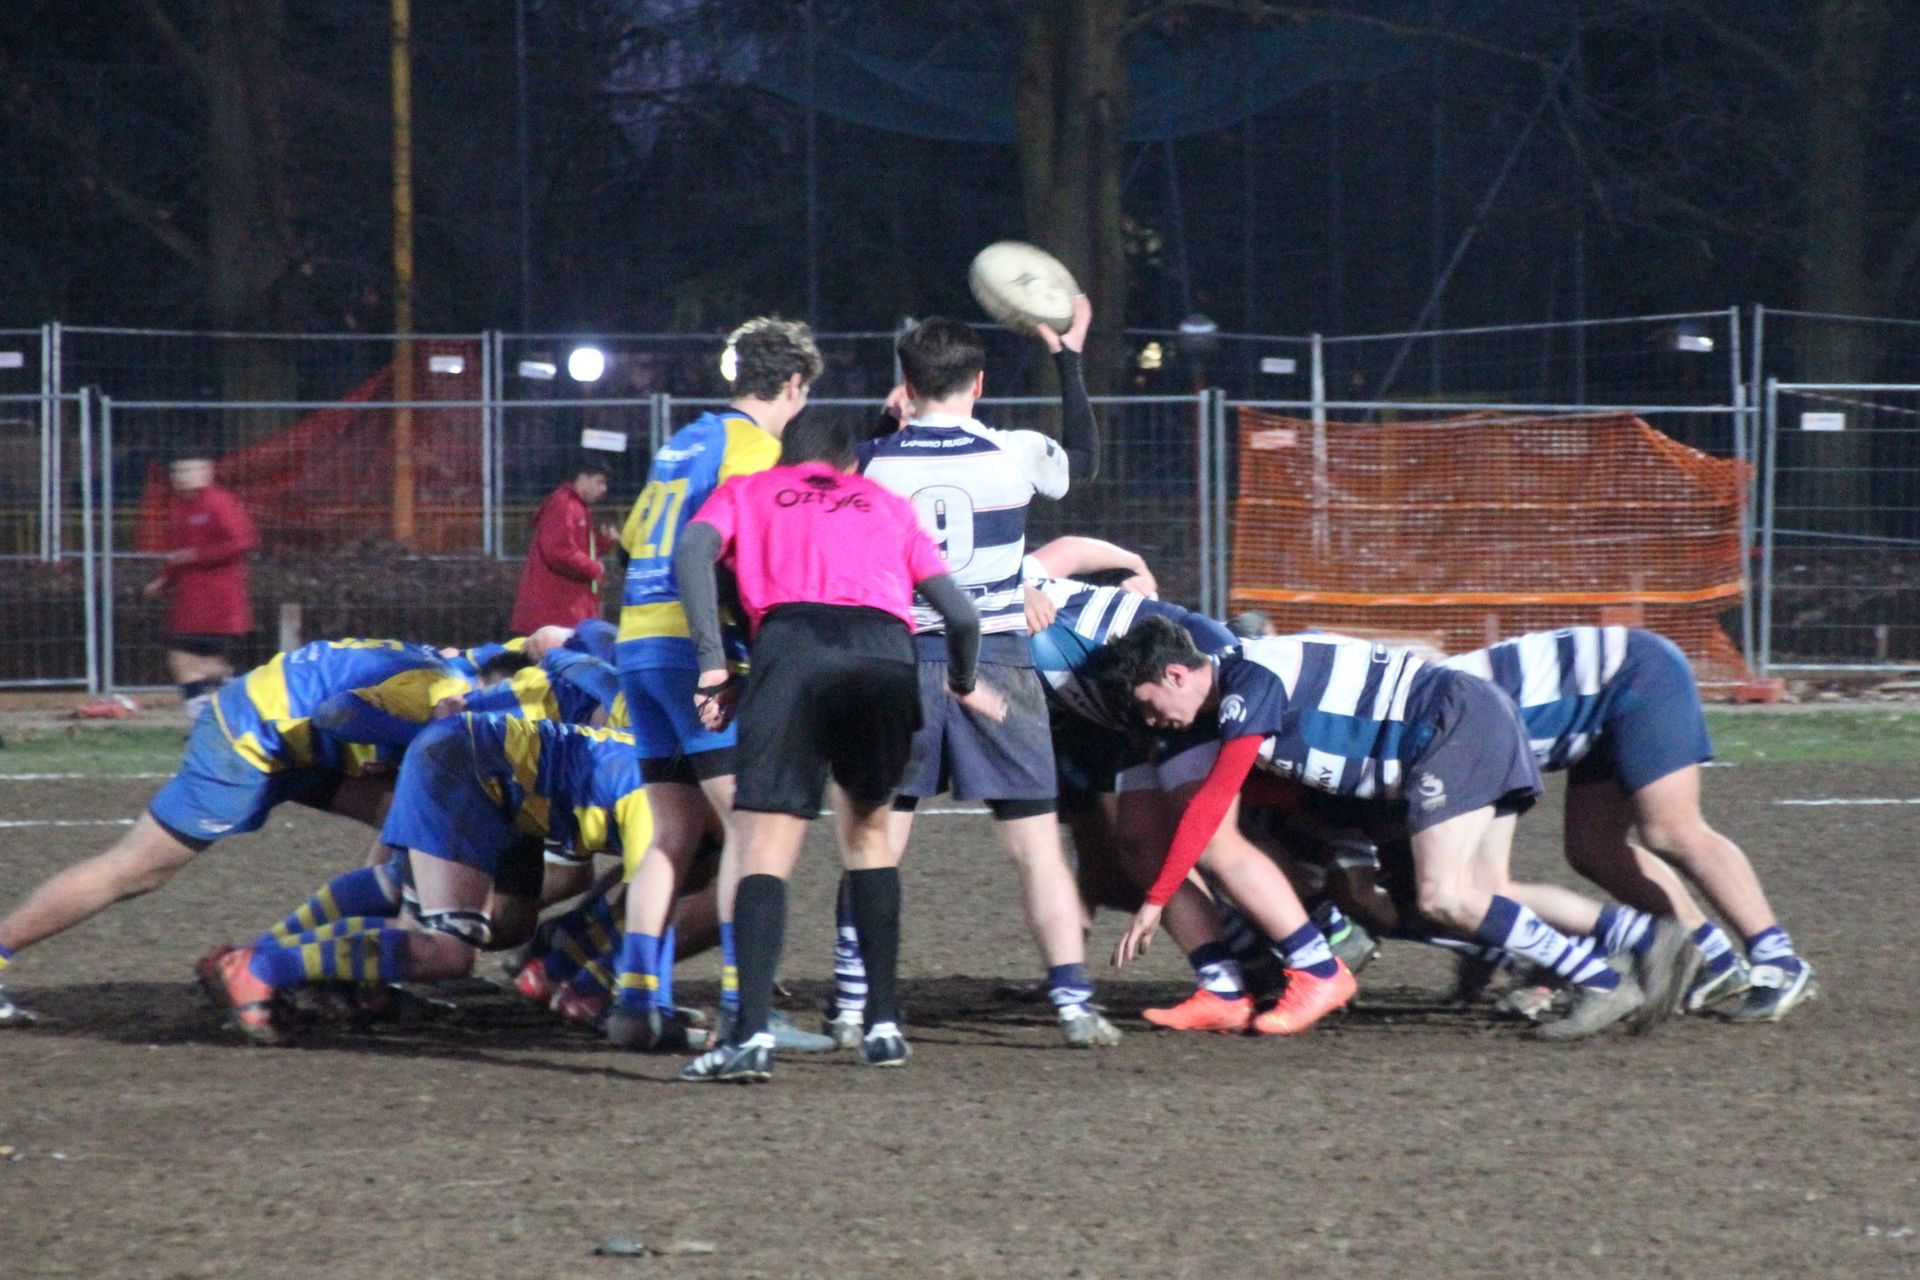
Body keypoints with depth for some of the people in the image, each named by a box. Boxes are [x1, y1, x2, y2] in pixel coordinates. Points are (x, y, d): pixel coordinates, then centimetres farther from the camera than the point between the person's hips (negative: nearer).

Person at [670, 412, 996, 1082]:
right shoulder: (888, 506, 34)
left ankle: (752, 1034, -22)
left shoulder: (748, 491, 29)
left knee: (767, 844, -6)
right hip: (888, 655, 2)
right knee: (866, 825, 24)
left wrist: (712, 662, 3)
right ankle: (883, 1023, 19)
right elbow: (961, 615, 29)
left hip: (793, 641, -2)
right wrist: (964, 686, 48)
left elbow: (693, 549, 7)